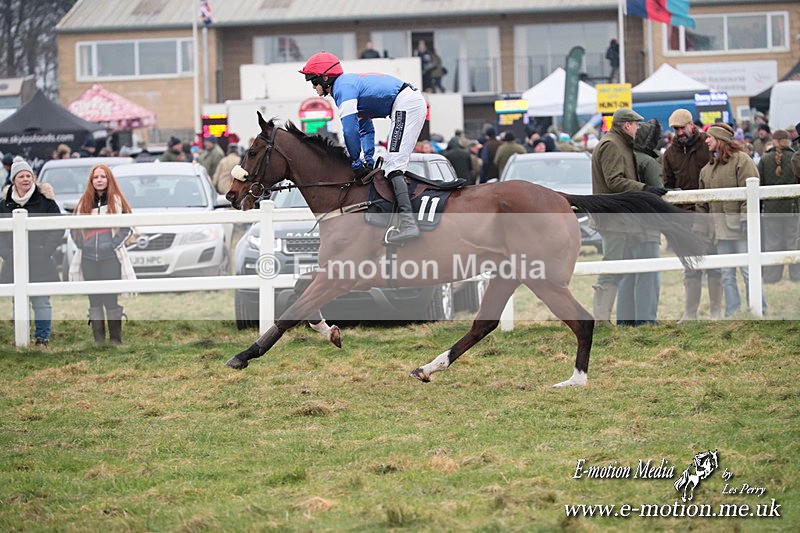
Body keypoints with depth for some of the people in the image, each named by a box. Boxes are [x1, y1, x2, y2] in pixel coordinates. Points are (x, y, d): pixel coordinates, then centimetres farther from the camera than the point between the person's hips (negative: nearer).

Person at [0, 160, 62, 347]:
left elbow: (58, 228, 0)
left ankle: (42, 338, 1)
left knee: (41, 301, -3)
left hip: (40, 261, -3)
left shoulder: (45, 200, -1)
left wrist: (46, 250, -7)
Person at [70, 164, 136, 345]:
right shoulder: (84, 202, 12)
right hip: (88, 259, 3)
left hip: (111, 257, -3)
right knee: (94, 301, 4)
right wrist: (81, 245, 3)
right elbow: (74, 228, 17)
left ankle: (115, 338, 0)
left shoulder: (117, 201, 3)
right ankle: (98, 340, 9)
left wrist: (115, 244, -9)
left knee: (112, 300, -5)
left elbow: (127, 227, 0)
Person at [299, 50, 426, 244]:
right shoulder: (351, 84, 24)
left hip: (405, 104, -11)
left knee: (393, 166, -19)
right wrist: (368, 159, 18)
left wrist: (356, 162, -6)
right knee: (393, 165, 16)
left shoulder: (343, 87, -9)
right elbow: (366, 129, 28)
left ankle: (407, 223, -33)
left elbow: (349, 130, -15)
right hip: (414, 103, 11)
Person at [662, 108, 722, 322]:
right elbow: (668, 184, 16)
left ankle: (716, 311, 6)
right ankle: (690, 313, 5)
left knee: (715, 264, 0)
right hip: (689, 214, 3)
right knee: (691, 266, 3)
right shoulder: (671, 152, 11)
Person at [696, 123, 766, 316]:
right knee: (726, 274, 6)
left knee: (748, 271, -8)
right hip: (720, 227, 7)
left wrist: (745, 217, -17)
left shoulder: (741, 160, -2)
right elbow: (702, 201, 21)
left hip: (739, 225, -7)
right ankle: (732, 311, 9)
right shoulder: (707, 168, 19)